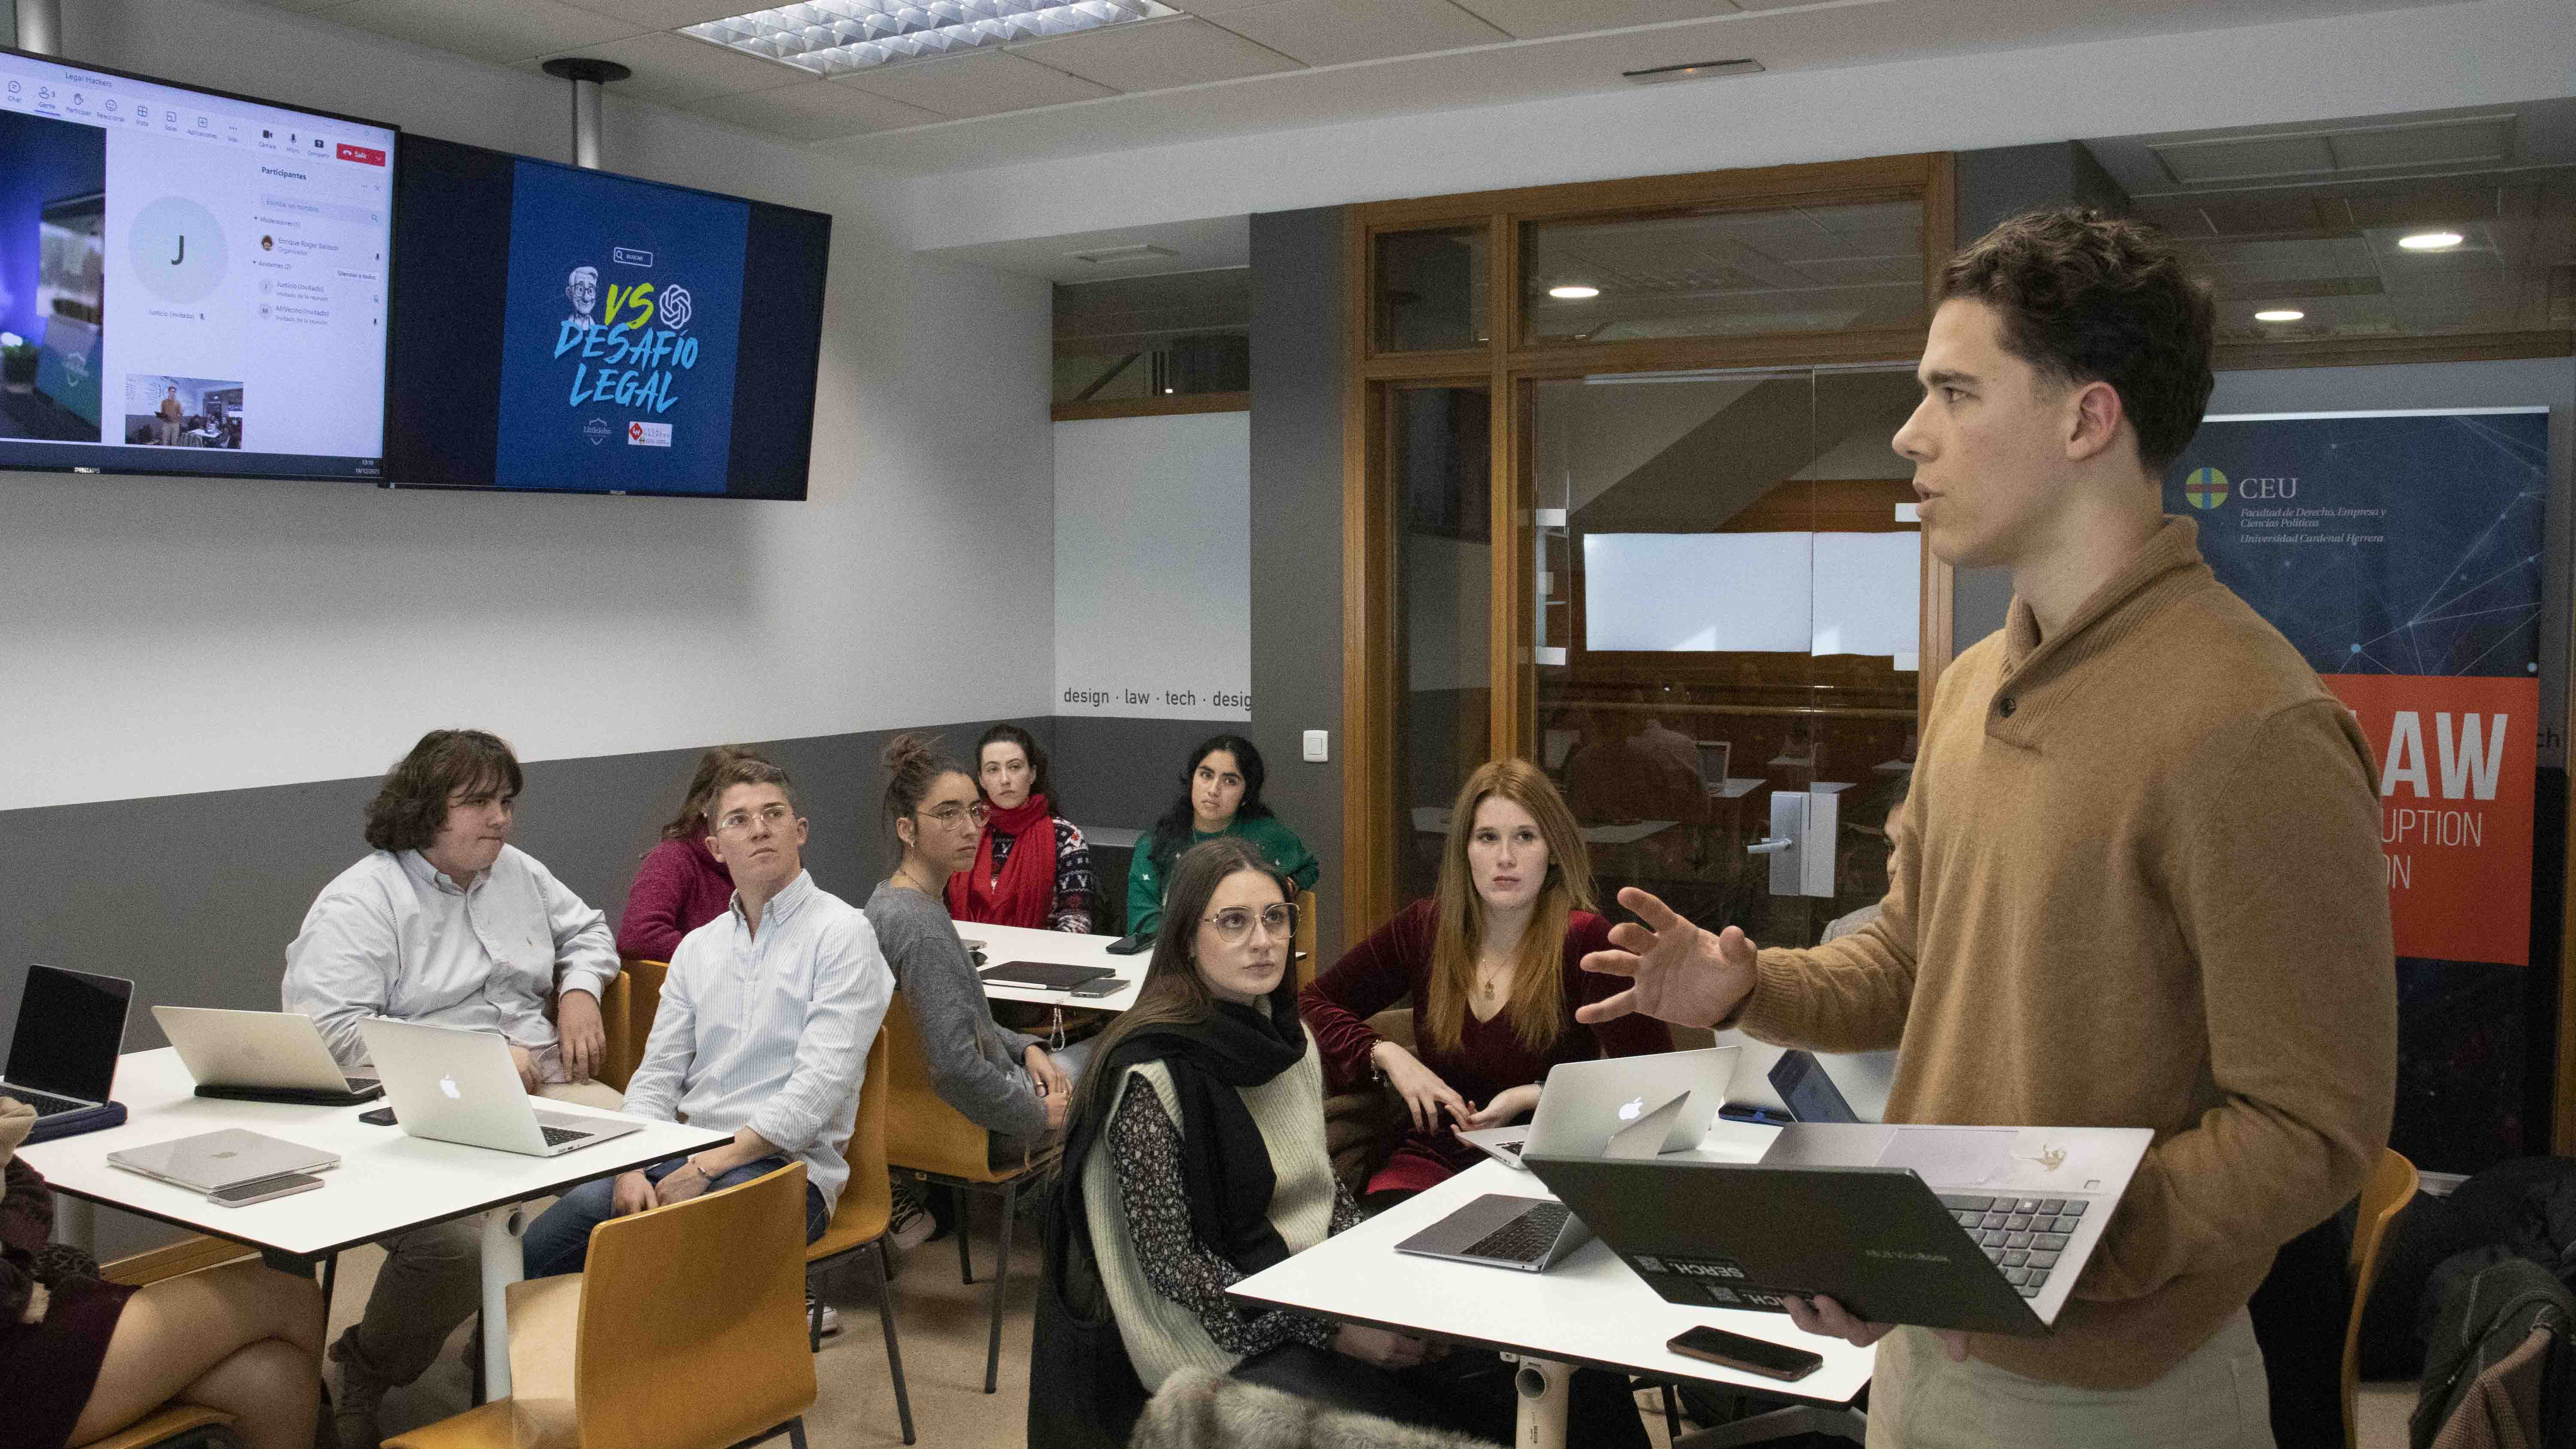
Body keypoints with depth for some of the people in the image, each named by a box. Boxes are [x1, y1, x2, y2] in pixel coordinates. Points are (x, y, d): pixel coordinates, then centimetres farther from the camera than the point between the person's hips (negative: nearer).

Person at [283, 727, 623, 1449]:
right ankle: (360, 1378, -3)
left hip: (538, 1088, 6)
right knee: (457, 1241, -35)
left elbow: (586, 929, 38)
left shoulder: (518, 872, 20)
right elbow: (330, 1030, -13)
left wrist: (580, 990, 14)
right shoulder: (360, 900, -2)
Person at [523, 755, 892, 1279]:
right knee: (542, 1245, -17)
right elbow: (656, 1076, 15)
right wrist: (633, 1165, -5)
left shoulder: (842, 933, -4)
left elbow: (820, 1084, -13)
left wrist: (707, 1166, -16)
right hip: (686, 1156, 6)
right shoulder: (698, 947, 18)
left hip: (787, 1165, -6)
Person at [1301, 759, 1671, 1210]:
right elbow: (1315, 1004, 13)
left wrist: (1532, 1098, -16)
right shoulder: (1425, 928, 3)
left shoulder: (1583, 941, -9)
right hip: (1431, 1161, 3)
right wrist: (1387, 1055, -4)